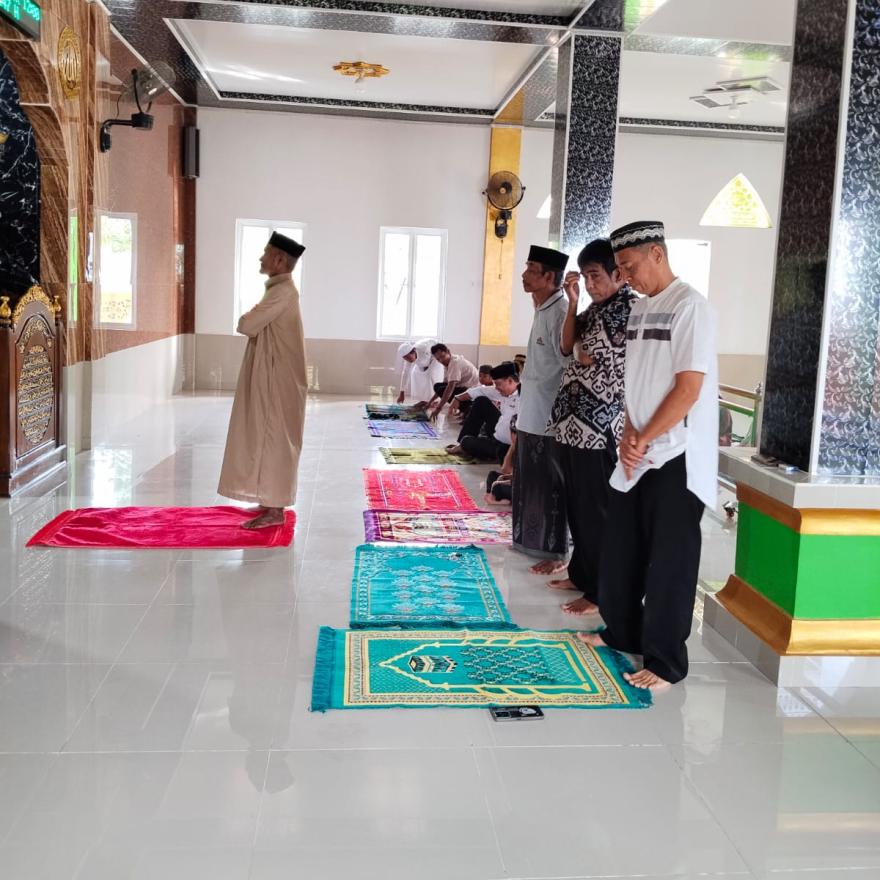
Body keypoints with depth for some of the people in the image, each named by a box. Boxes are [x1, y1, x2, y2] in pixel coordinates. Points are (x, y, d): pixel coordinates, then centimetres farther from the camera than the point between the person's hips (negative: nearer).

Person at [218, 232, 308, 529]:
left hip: (277, 379, -10)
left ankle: (275, 510, -1)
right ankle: (272, 501, 21)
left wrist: (249, 319, 0)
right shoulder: (279, 290, 14)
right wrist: (252, 321, -1)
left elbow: (246, 326, -20)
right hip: (270, 376, 10)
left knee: (273, 439, -6)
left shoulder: (283, 291, -18)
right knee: (269, 438, 13)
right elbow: (256, 327, 19)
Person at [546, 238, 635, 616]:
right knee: (576, 507, 17)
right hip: (573, 421, 9)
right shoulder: (595, 308, 14)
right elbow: (567, 346, 12)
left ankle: (601, 592, 8)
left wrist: (588, 360, -5)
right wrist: (573, 302, 3)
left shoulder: (632, 309, -13)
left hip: (597, 426, -9)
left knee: (595, 510, -2)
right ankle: (580, 573, 31)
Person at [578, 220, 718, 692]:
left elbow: (689, 389, -17)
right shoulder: (639, 308, 13)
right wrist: (629, 437, -1)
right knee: (620, 550, 16)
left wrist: (643, 441, -12)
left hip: (676, 457, -8)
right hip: (637, 454, 8)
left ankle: (665, 663, 11)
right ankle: (622, 631, 34)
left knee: (668, 561, -1)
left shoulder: (689, 305, -12)